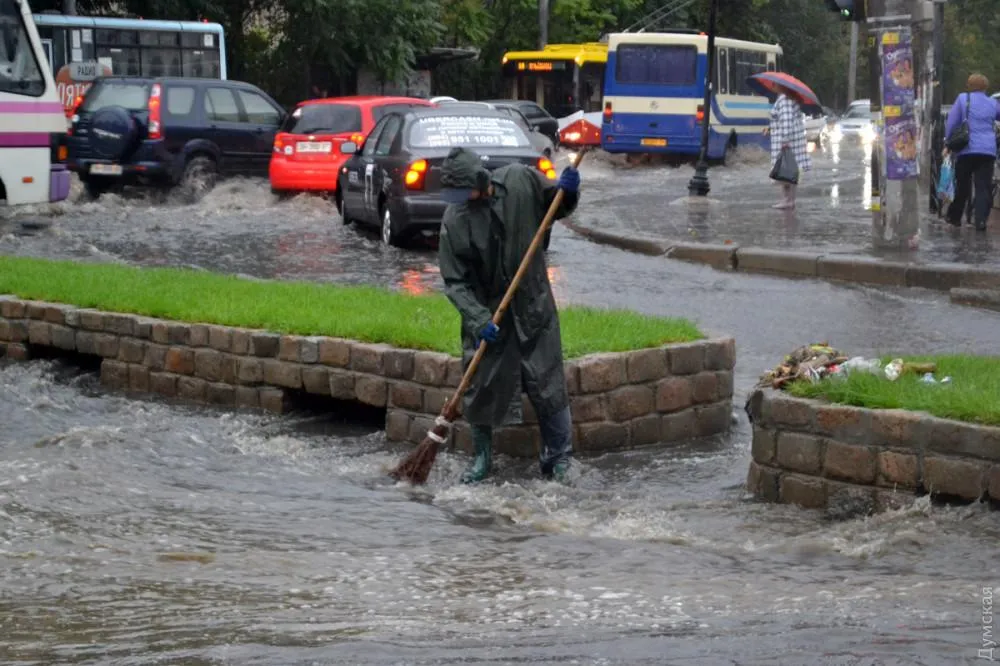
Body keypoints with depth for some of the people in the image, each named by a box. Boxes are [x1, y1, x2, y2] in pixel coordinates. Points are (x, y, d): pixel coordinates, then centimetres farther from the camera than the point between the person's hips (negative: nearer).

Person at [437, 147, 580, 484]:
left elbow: (557, 208, 10)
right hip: (485, 311, 0)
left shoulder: (521, 180, -9)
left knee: (547, 385, 1)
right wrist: (478, 319, -20)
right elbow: (455, 282, -9)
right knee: (481, 387, 5)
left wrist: (567, 191, -12)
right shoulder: (454, 220, -12)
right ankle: (482, 458, 24)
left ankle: (558, 458, 15)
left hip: (533, 306, 0)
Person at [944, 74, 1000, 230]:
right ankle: (981, 219, -16)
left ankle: (954, 216, 21)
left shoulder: (963, 99, 3)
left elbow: (951, 123, 2)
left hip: (967, 149, -1)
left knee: (962, 185, 11)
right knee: (984, 187, -2)